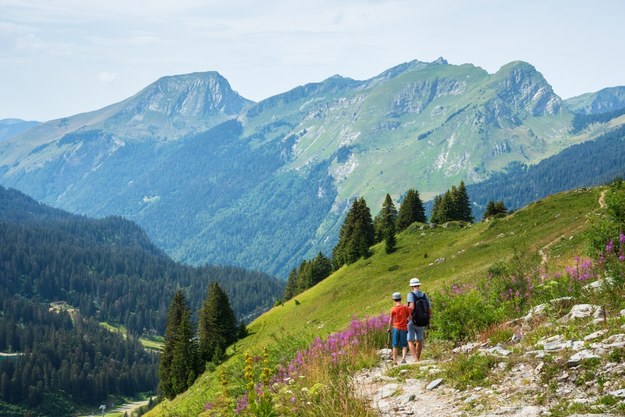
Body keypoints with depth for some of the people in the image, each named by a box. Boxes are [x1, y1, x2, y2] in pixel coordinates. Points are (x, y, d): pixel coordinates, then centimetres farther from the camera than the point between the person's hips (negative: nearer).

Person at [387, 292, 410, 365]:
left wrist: (389, 328, 12)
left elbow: (391, 320, -2)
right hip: (404, 328, 1)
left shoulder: (393, 309, -6)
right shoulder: (405, 308, -2)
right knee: (404, 345, 7)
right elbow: (410, 318, -1)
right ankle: (403, 358, -13)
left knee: (395, 346, 9)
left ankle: (395, 361, 11)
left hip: (396, 328, -1)